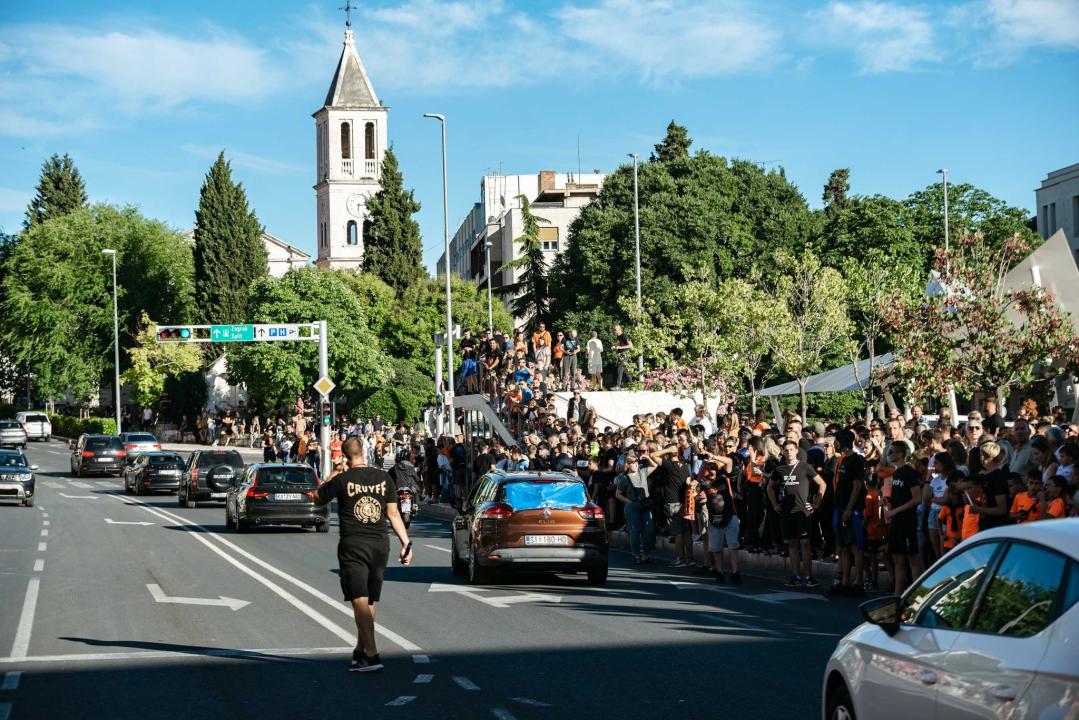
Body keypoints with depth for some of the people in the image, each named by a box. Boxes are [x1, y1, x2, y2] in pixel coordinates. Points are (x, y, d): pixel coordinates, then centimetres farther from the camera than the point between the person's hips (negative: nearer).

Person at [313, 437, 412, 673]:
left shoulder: (342, 480, -7)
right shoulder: (384, 478, 4)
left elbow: (317, 499, 10)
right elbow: (394, 514, 3)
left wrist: (334, 474, 18)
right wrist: (406, 542, 7)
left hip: (353, 545, -4)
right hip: (380, 545, 4)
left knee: (360, 601, -8)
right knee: (369, 602, 14)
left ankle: (372, 655, -18)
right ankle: (360, 652, 23)